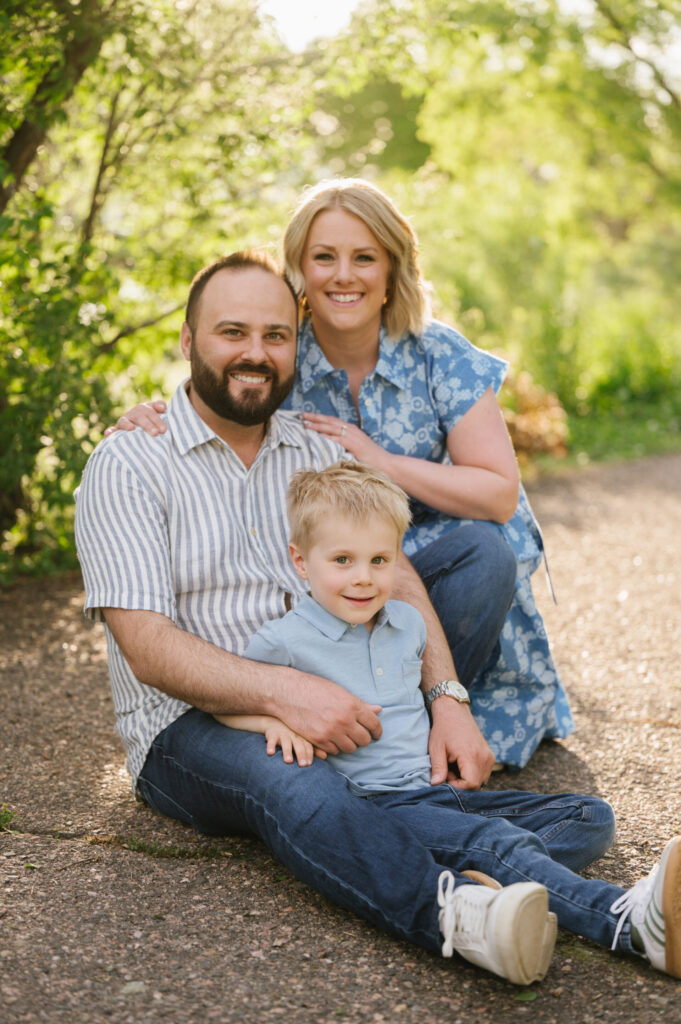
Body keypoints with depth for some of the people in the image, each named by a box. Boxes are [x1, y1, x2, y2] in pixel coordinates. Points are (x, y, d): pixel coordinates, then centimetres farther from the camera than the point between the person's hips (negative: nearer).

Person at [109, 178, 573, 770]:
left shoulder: (439, 355, -9)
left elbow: (499, 494, -12)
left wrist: (378, 459, -20)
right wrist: (151, 426, -20)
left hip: (438, 558, 1)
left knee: (487, 553, -33)